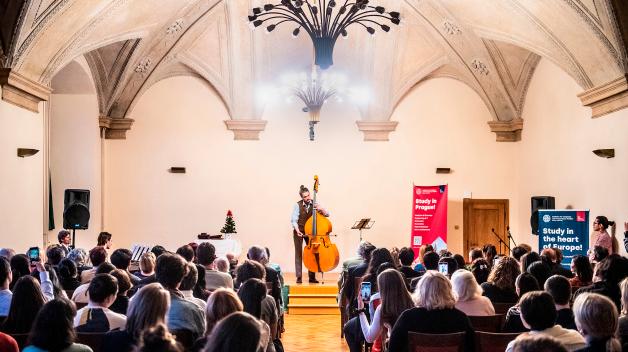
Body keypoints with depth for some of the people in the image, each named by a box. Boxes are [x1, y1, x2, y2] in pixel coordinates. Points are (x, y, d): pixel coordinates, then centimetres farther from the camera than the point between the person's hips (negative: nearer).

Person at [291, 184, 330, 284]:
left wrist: (321, 209, -28)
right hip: (299, 231, -2)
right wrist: (297, 230, -28)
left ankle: (312, 277, 6)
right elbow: (294, 220, -14)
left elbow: (327, 215, -9)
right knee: (298, 253, -6)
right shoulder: (298, 205, -13)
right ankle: (299, 277, -4)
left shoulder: (315, 204, -6)